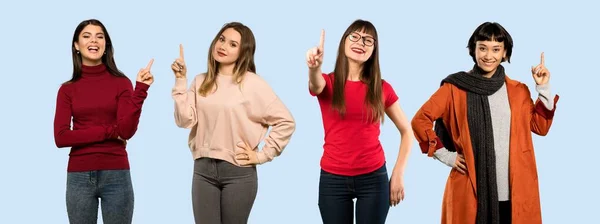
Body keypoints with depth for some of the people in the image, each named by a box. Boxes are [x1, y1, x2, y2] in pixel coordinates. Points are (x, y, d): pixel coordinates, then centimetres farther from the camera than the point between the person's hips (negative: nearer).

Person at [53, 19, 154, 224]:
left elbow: (127, 131, -10)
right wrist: (109, 131, -11)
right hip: (79, 177, 1)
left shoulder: (121, 83, 2)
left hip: (116, 175, -1)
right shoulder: (67, 89, 5)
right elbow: (61, 137, -6)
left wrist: (140, 89, -18)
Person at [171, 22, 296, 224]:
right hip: (203, 170, 4)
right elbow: (185, 120, -3)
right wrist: (180, 81, -6)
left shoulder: (252, 84, -5)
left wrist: (262, 155, -8)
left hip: (238, 172, -3)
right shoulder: (201, 82, 9)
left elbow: (286, 121, -6)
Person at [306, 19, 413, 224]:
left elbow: (407, 131, 10)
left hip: (373, 178, 0)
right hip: (333, 179, 0)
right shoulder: (328, 83, 0)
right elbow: (315, 85, -25)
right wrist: (314, 68, -48)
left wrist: (398, 173, 1)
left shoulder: (381, 88, 3)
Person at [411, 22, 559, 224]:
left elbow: (541, 127, 10)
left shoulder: (518, 91, 10)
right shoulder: (455, 88, 1)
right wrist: (446, 156, -3)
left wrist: (543, 88, 2)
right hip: (471, 190, -2)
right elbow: (420, 120, 1)